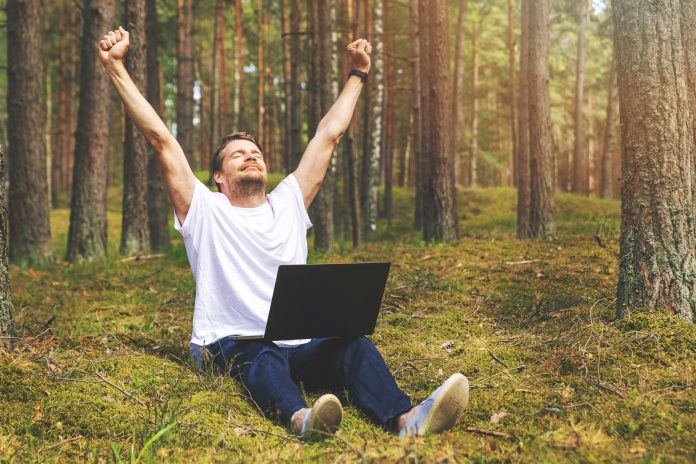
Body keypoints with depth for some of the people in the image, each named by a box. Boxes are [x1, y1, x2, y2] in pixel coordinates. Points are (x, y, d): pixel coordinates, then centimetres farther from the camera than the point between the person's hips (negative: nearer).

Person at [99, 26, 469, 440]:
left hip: (297, 342, 3)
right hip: (231, 343, -3)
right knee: (263, 358, -38)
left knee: (354, 345, -27)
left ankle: (406, 419, -53)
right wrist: (116, 68, 1)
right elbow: (160, 138, 3)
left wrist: (358, 74, 28)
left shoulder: (288, 204, 18)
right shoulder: (205, 212, 7)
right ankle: (300, 418, -68)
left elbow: (329, 134, 23)